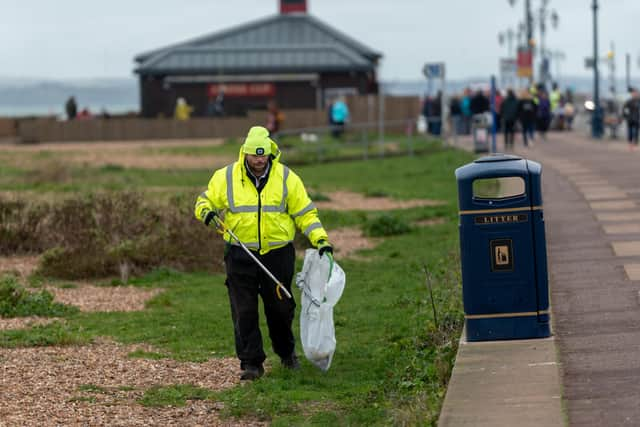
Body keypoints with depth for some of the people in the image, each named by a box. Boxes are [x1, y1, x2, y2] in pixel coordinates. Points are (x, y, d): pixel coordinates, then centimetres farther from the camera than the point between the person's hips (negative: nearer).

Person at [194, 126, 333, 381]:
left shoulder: (286, 178, 0)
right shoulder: (226, 177, -1)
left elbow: (305, 213, 4)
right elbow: (205, 200, 10)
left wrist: (320, 239, -8)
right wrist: (206, 211, -14)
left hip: (278, 254, 0)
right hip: (240, 256, 0)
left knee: (280, 307, 10)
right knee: (244, 311, -2)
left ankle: (286, 353, 33)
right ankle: (251, 363, 5)